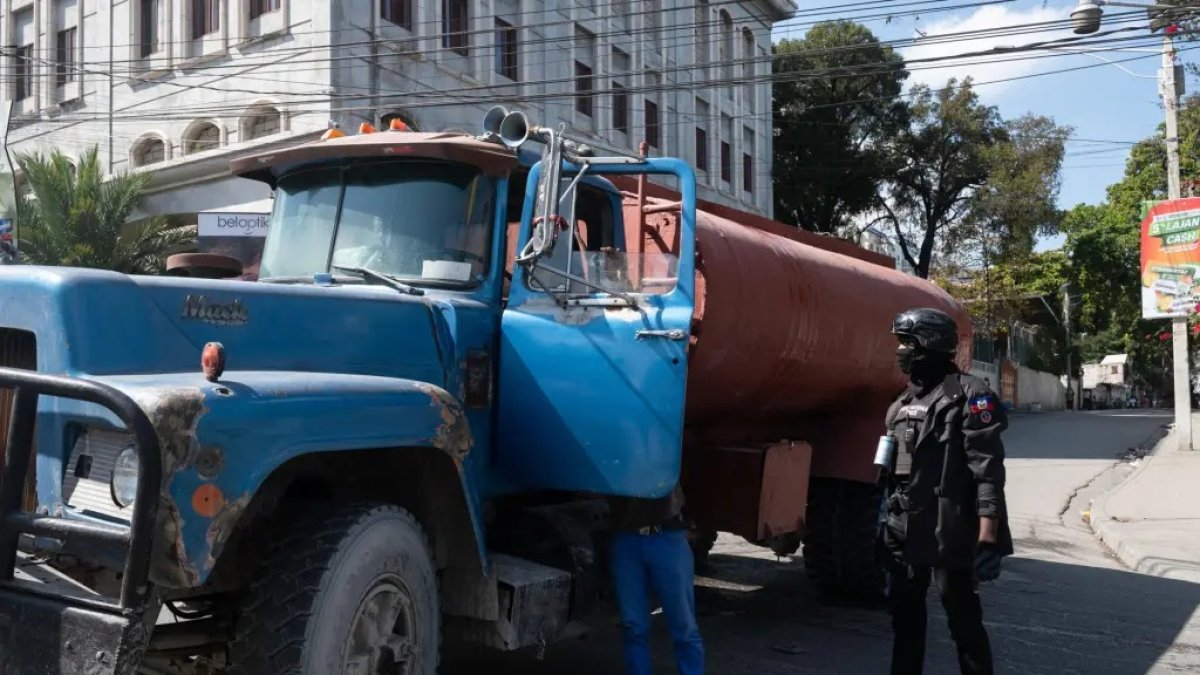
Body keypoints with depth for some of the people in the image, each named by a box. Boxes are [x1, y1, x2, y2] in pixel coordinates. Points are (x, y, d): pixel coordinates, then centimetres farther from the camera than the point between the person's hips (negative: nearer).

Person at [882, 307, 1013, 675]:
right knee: (905, 613, 16)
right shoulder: (901, 405, 15)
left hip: (949, 534, -8)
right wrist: (886, 522, 18)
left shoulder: (968, 395, -10)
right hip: (905, 533, 8)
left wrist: (987, 537, -22)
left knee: (963, 617, 1)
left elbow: (988, 471, -16)